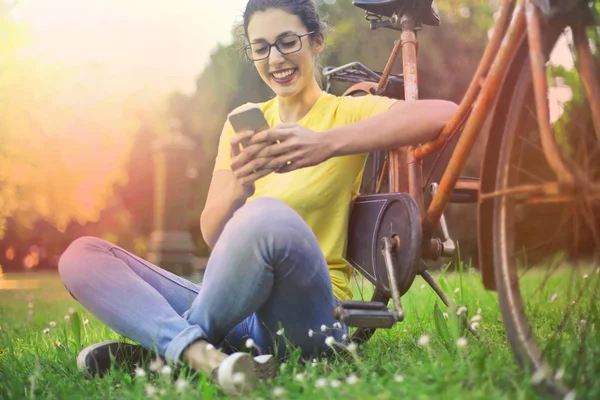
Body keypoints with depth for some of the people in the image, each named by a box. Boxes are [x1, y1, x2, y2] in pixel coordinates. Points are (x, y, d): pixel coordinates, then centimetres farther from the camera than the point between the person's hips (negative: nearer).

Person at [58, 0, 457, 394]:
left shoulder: (347, 112, 1)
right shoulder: (243, 123, 13)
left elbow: (445, 113, -20)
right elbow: (212, 234, 3)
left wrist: (328, 144, -30)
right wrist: (238, 188, -20)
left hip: (306, 311, -5)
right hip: (240, 314, 5)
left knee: (268, 216, -37)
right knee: (82, 255, -8)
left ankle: (168, 341, -15)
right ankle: (199, 353, -32)